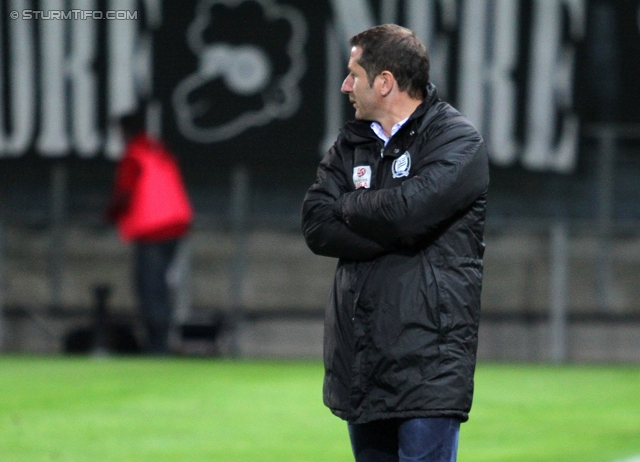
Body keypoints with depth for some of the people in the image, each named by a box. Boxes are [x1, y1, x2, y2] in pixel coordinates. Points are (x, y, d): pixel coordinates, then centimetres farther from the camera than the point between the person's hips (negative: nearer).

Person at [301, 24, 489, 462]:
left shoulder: (458, 141, -4)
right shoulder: (351, 143, 17)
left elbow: (407, 212, -21)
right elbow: (317, 226, 2)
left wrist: (348, 207, -1)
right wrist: (391, 234, -12)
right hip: (360, 359, 7)